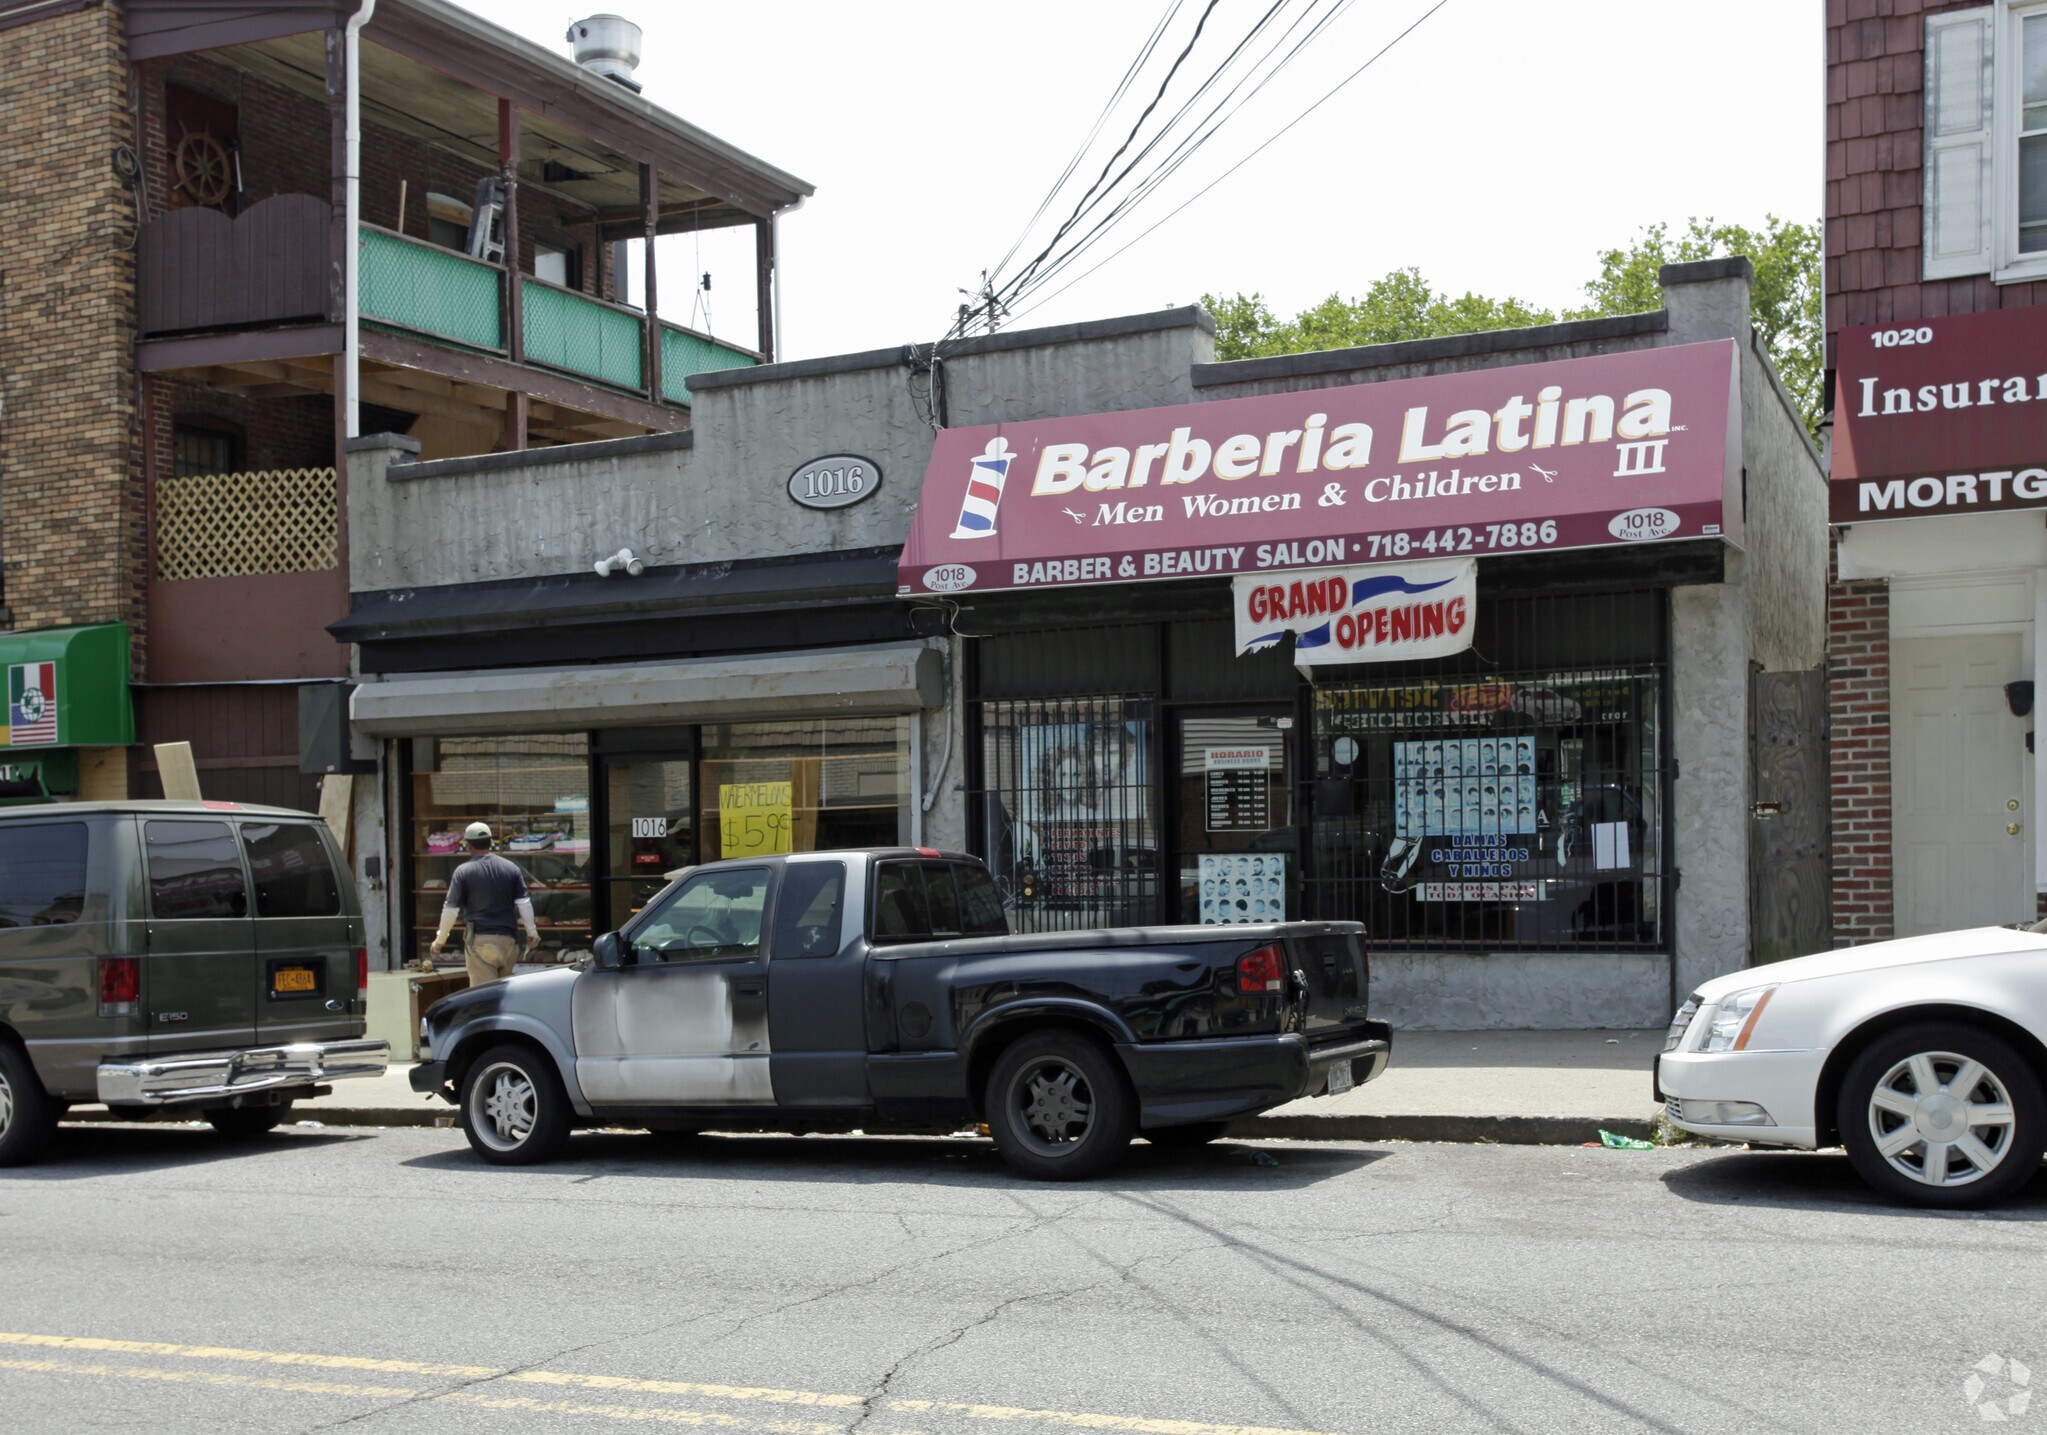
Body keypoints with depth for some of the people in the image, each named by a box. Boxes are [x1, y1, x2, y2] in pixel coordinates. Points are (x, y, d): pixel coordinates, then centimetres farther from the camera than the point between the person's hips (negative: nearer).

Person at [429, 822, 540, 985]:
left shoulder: (464, 872, -4)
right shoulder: (511, 868, 5)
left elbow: (451, 909, -2)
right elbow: (524, 904, 5)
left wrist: (440, 939, 9)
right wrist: (532, 933, 16)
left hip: (479, 940, -3)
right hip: (508, 940, 3)